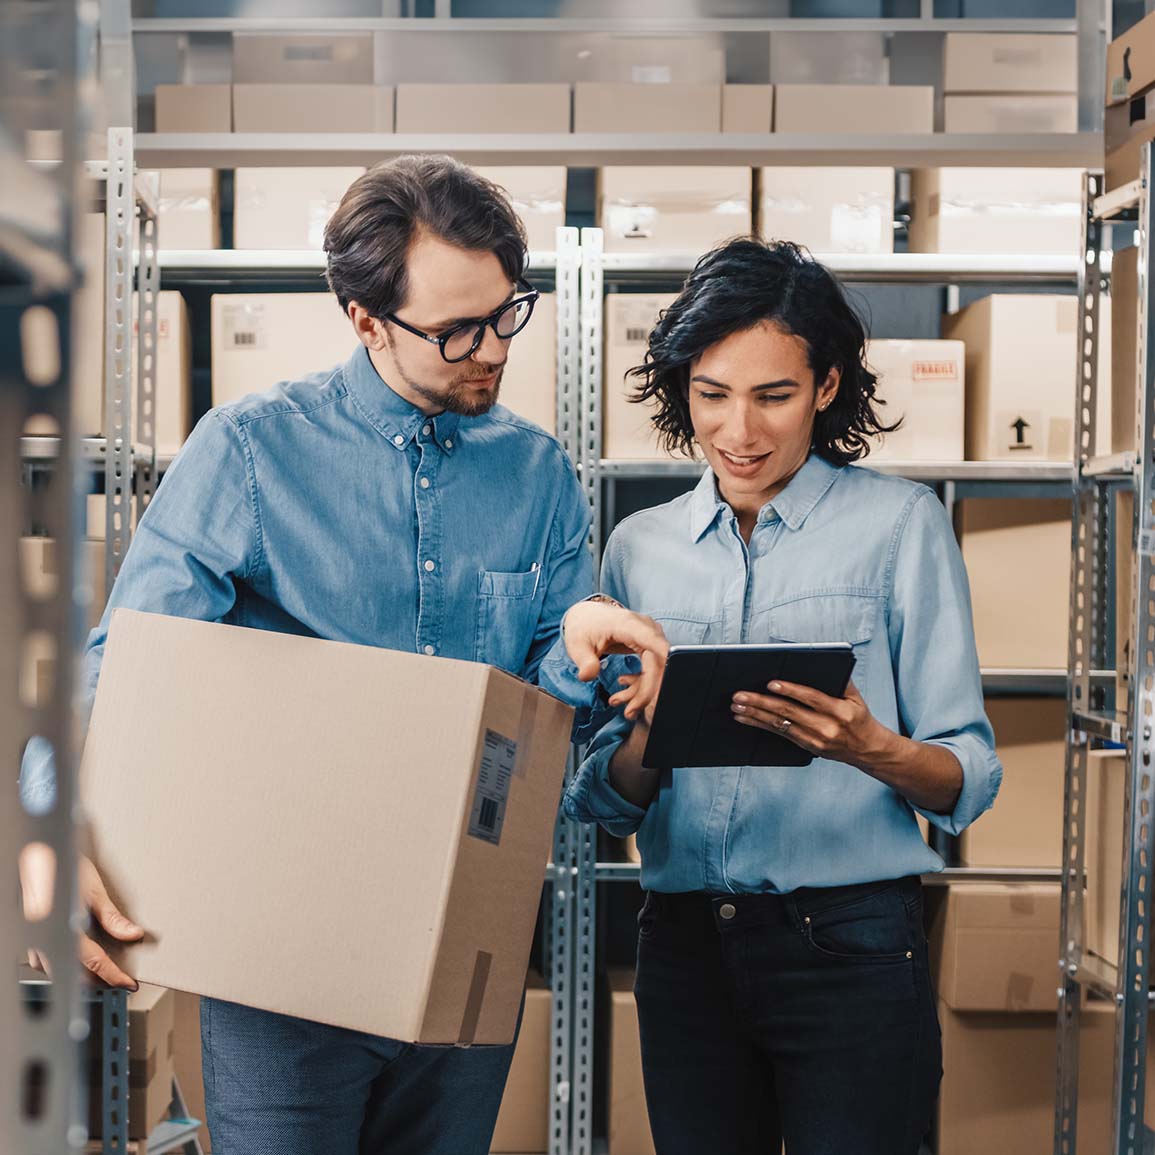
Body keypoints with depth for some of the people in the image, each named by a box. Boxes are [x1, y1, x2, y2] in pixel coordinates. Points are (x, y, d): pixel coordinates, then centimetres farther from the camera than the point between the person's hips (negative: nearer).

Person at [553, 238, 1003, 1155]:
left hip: (850, 944, -3)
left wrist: (869, 747, -25)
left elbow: (970, 779, -5)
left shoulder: (899, 522, -1)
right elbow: (603, 803, 9)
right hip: (683, 945, 3)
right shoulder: (639, 548, 9)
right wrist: (649, 738, -12)